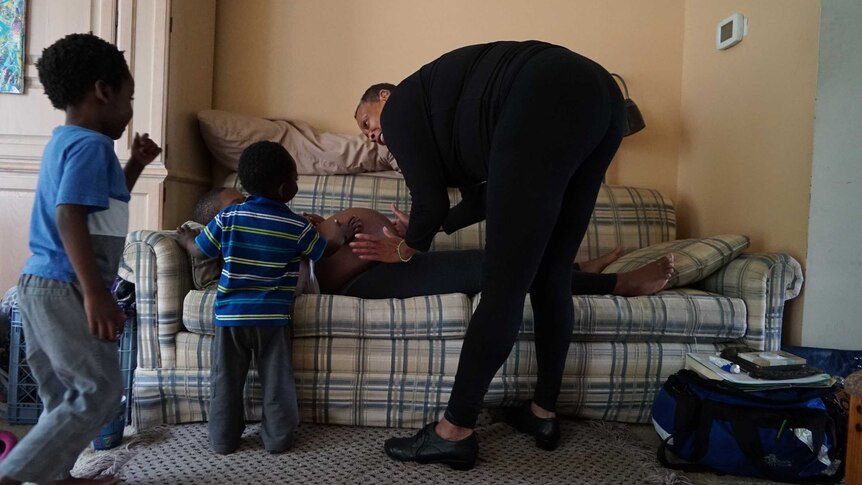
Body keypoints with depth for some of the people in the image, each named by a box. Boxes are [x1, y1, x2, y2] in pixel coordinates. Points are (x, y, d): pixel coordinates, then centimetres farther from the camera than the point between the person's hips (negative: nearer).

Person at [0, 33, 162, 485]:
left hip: (41, 282, 10)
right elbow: (70, 218, -26)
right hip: (65, 288, -10)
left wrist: (135, 165, 19)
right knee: (100, 391, -4)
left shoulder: (65, 141, 16)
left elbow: (104, 203, 28)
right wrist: (95, 293, -28)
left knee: (65, 394, 18)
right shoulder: (91, 144, -14)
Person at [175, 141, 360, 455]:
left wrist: (186, 239, 32)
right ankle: (277, 438, 21)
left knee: (226, 380, 15)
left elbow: (199, 251, 8)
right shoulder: (298, 226, -6)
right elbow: (324, 250, 11)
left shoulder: (228, 217, -3)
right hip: (272, 316, -1)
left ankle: (223, 440, 25)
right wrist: (342, 236, 32)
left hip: (230, 314, 2)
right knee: (277, 380, 12)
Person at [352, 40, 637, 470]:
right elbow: (485, 199, 36)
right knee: (550, 279, 14)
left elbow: (430, 202, 8)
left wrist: (407, 249, 28)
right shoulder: (445, 110, 35)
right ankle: (543, 413, 25)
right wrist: (425, 232, 50)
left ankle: (455, 431, 5)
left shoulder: (400, 107, 14)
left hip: (549, 104, -9)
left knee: (503, 287, -7)